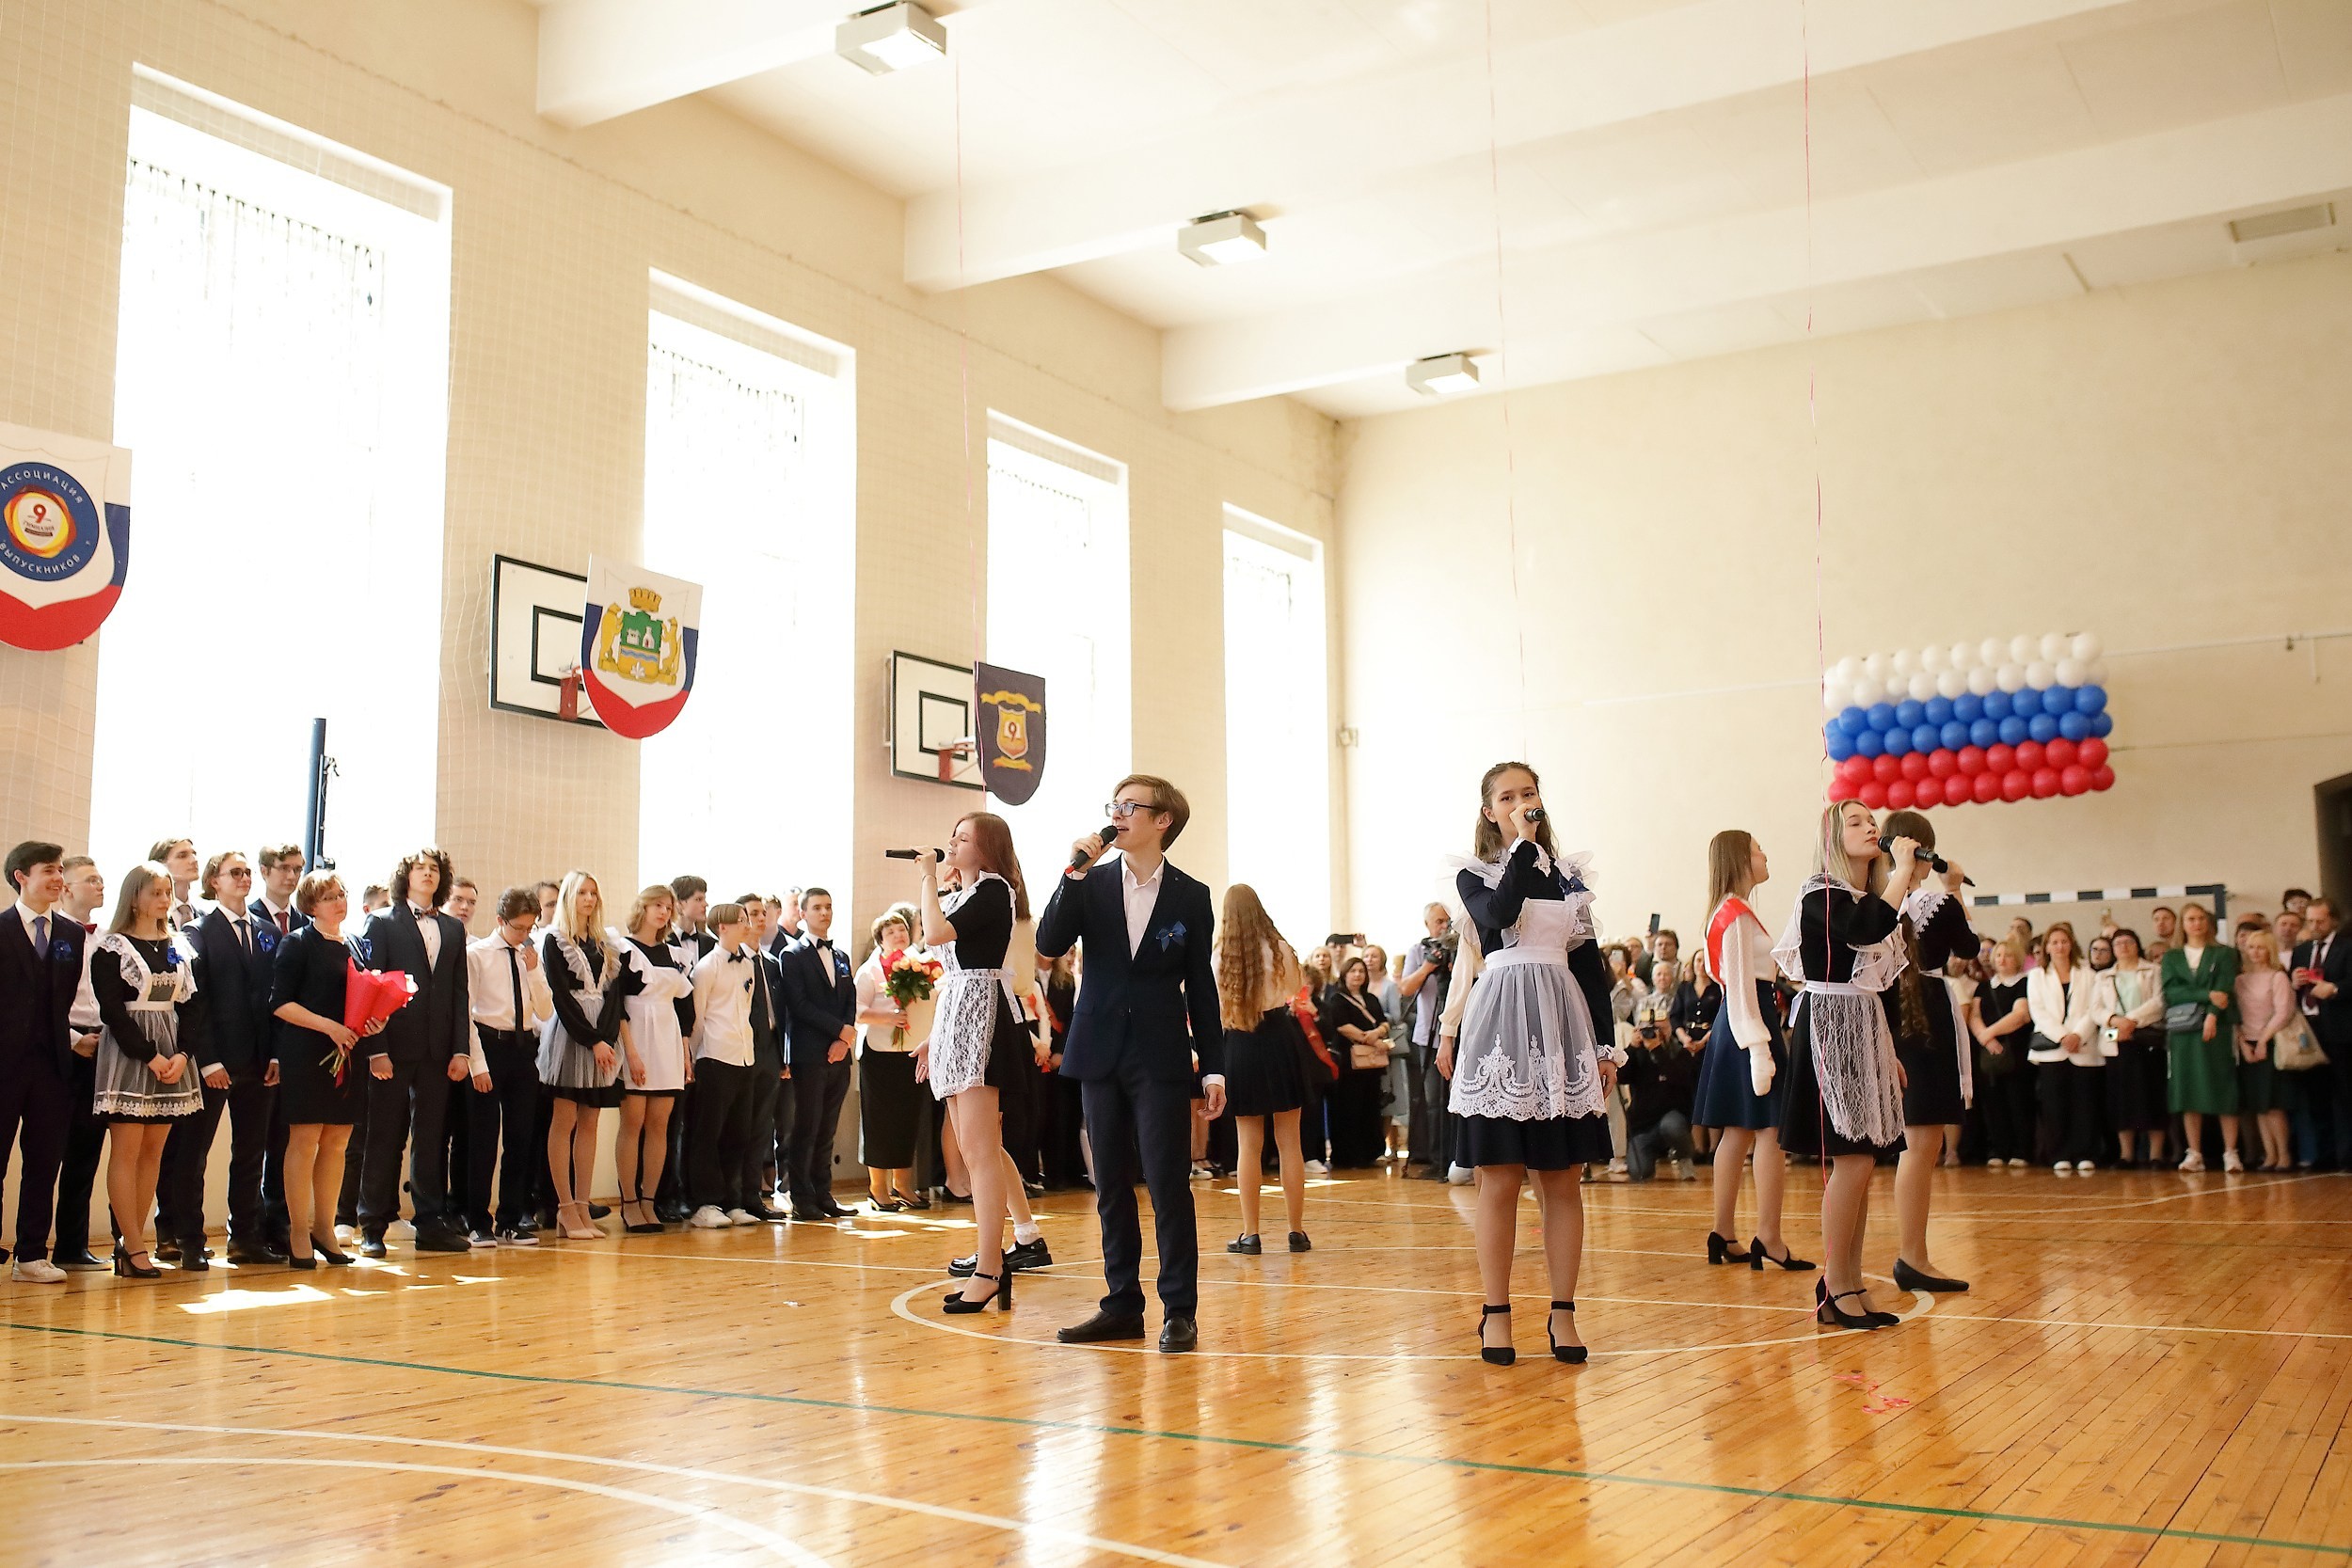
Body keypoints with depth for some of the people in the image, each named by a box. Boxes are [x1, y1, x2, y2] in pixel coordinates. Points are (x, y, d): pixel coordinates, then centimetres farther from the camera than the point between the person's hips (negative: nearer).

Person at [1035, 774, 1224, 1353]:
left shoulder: (1191, 896, 2)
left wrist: (1214, 1066, 1)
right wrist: (1073, 873, -15)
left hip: (1161, 1059, -3)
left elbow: (1201, 987, 4)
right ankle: (1122, 1305, 18)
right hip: (1101, 1054, 3)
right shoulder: (1090, 884, 5)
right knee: (1111, 1186, 9)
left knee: (1168, 1184, -5)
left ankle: (1180, 1310, 3)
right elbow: (1048, 946, -8)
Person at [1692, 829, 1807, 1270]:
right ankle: (1768, 1238, -12)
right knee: (1769, 1128, -10)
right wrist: (1759, 1048, -23)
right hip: (1751, 1023, -10)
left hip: (1732, 1026, 10)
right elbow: (1742, 987, -19)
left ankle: (1724, 1235, 12)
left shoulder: (1726, 913, 17)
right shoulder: (1738, 915, -13)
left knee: (1738, 1131, 10)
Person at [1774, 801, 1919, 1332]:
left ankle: (1852, 1284, 11)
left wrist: (1888, 1052, 20)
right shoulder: (1821, 895, -10)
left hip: (1866, 1035, 8)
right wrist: (1903, 870, -19)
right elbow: (1865, 930, -31)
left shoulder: (1871, 897, 15)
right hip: (1829, 1030, -8)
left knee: (1861, 1164, 7)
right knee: (1852, 1162, -11)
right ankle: (1833, 1290, -4)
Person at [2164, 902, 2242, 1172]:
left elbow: (2225, 989, -3)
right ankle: (2194, 1154, 3)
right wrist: (2207, 995, -13)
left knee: (2223, 1089, -6)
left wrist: (2212, 1016, -18)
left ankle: (2230, 1153, -4)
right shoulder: (2171, 957, 14)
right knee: (2188, 1091, -1)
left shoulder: (2223, 955, 11)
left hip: (2217, 1026, -1)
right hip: (2182, 1030, 2)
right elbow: (2171, 991, -1)